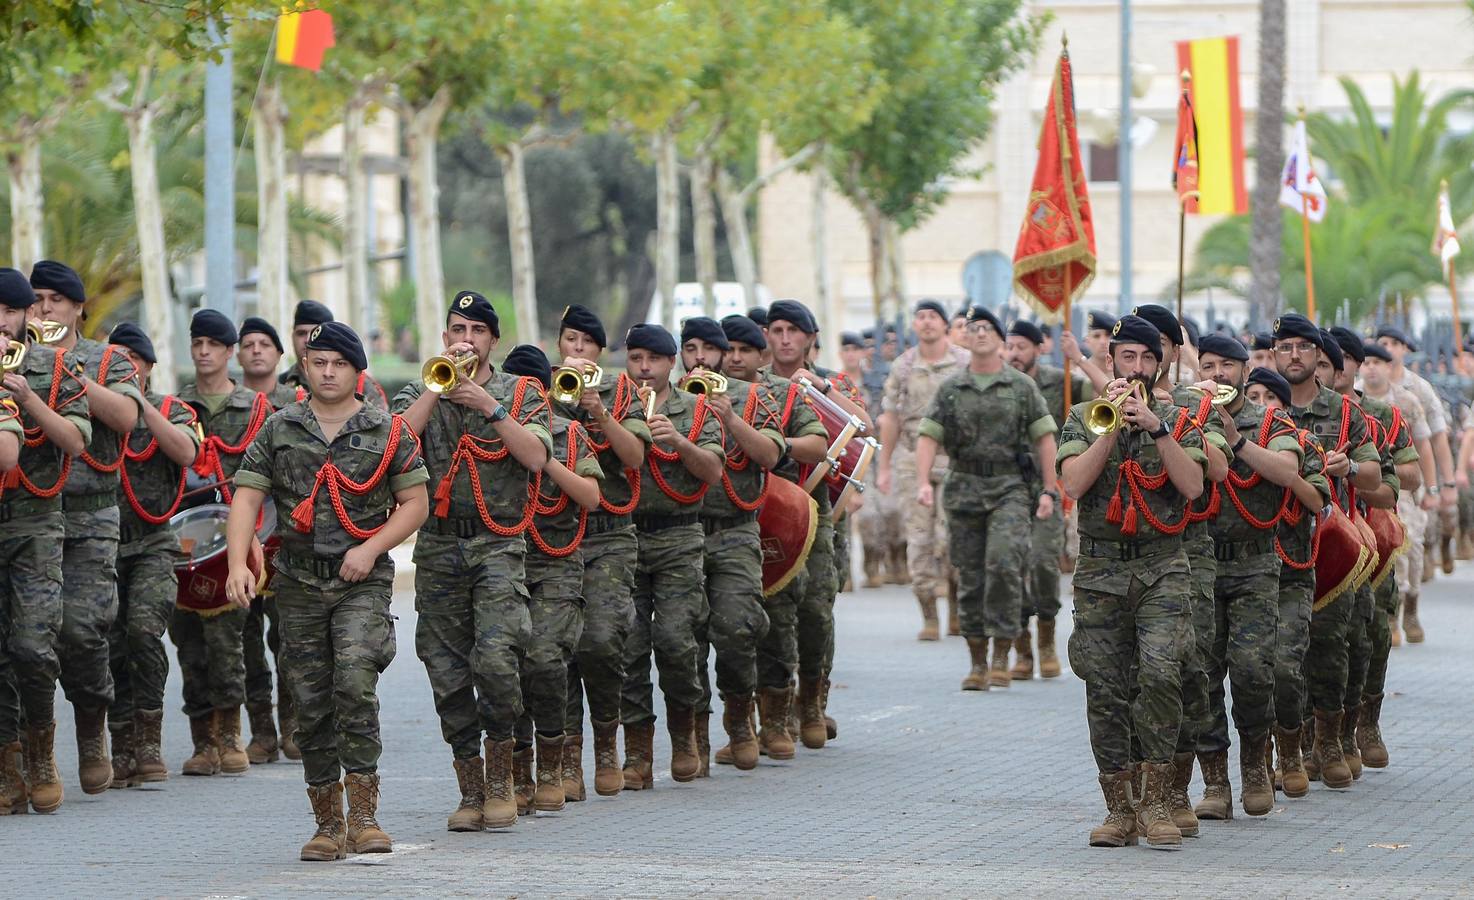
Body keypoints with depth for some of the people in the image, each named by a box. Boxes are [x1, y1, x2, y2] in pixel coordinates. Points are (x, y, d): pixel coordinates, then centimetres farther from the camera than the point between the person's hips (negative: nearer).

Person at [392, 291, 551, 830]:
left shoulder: (522, 394, 9)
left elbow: (536, 457, -8)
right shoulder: (422, 394, 13)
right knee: (448, 674, 2)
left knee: (496, 659, -19)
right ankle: (470, 790, 12)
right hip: (438, 548, 2)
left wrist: (490, 406, -12)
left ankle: (500, 781, -2)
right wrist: (439, 386, -8)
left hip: (498, 546, -2)